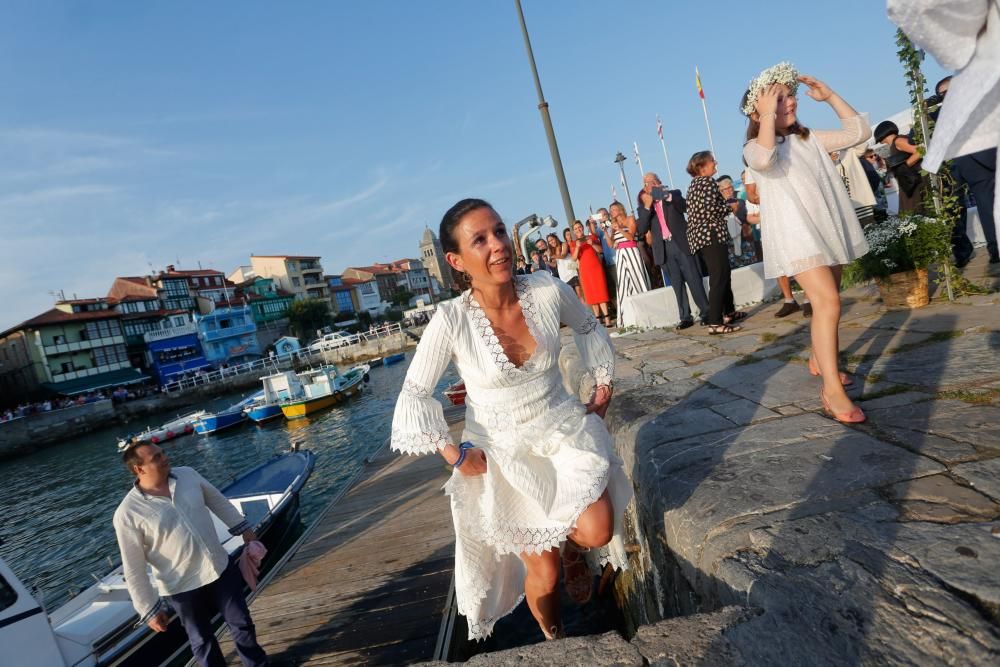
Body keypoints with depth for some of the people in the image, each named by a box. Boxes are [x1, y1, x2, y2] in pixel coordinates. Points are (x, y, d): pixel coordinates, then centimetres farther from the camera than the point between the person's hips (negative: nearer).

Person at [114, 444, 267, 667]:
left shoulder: (187, 474, -7)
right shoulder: (127, 514, -19)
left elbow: (218, 501, 9)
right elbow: (134, 569, -12)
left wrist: (244, 529, 13)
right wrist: (150, 610, -8)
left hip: (222, 568, 4)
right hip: (183, 587, -4)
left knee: (241, 622, 19)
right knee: (202, 640, 17)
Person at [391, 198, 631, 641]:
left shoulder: (549, 291, -14)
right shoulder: (451, 320, -22)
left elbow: (589, 328, 8)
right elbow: (414, 394, -13)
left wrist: (604, 387, 8)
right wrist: (456, 457, -13)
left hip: (565, 430, 2)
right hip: (503, 451, -2)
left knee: (597, 532, -18)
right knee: (544, 573, 7)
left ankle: (571, 550, 23)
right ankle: (555, 642, 43)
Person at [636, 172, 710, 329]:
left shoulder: (674, 194, 10)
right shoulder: (643, 206, 12)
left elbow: (685, 207, -8)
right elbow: (641, 230, -2)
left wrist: (667, 195, -14)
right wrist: (647, 206, -9)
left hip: (682, 244, -2)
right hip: (663, 249, 2)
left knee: (694, 280, -3)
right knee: (677, 284, 4)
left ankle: (705, 312, 3)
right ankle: (685, 317, 9)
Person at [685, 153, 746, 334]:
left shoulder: (694, 184, 21)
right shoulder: (707, 181, -7)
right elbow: (711, 209, -19)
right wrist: (729, 207, -3)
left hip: (699, 236, 10)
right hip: (711, 235, -10)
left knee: (723, 274, 20)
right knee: (719, 278, -12)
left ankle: (729, 312, 29)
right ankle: (715, 323, -17)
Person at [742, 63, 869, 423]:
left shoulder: (809, 138, 15)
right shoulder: (755, 147, -6)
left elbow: (858, 131, 17)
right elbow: (764, 160, -30)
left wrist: (829, 96, 12)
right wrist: (768, 114, -21)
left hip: (829, 228, 8)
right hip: (796, 234, -8)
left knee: (826, 301, 16)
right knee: (828, 302, -21)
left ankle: (819, 358, 38)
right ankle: (831, 389, -19)